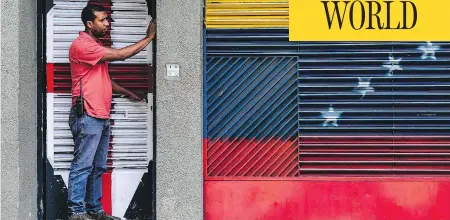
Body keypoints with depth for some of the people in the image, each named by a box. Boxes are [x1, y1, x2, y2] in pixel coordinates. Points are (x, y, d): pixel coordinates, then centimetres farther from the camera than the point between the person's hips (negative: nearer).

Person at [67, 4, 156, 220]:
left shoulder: (96, 46, 20)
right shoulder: (82, 45, -12)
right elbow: (120, 55, -15)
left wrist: (127, 93, 28)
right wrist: (148, 38, -8)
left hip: (102, 117, 10)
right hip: (87, 117, -10)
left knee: (98, 168, 11)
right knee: (82, 166, -8)